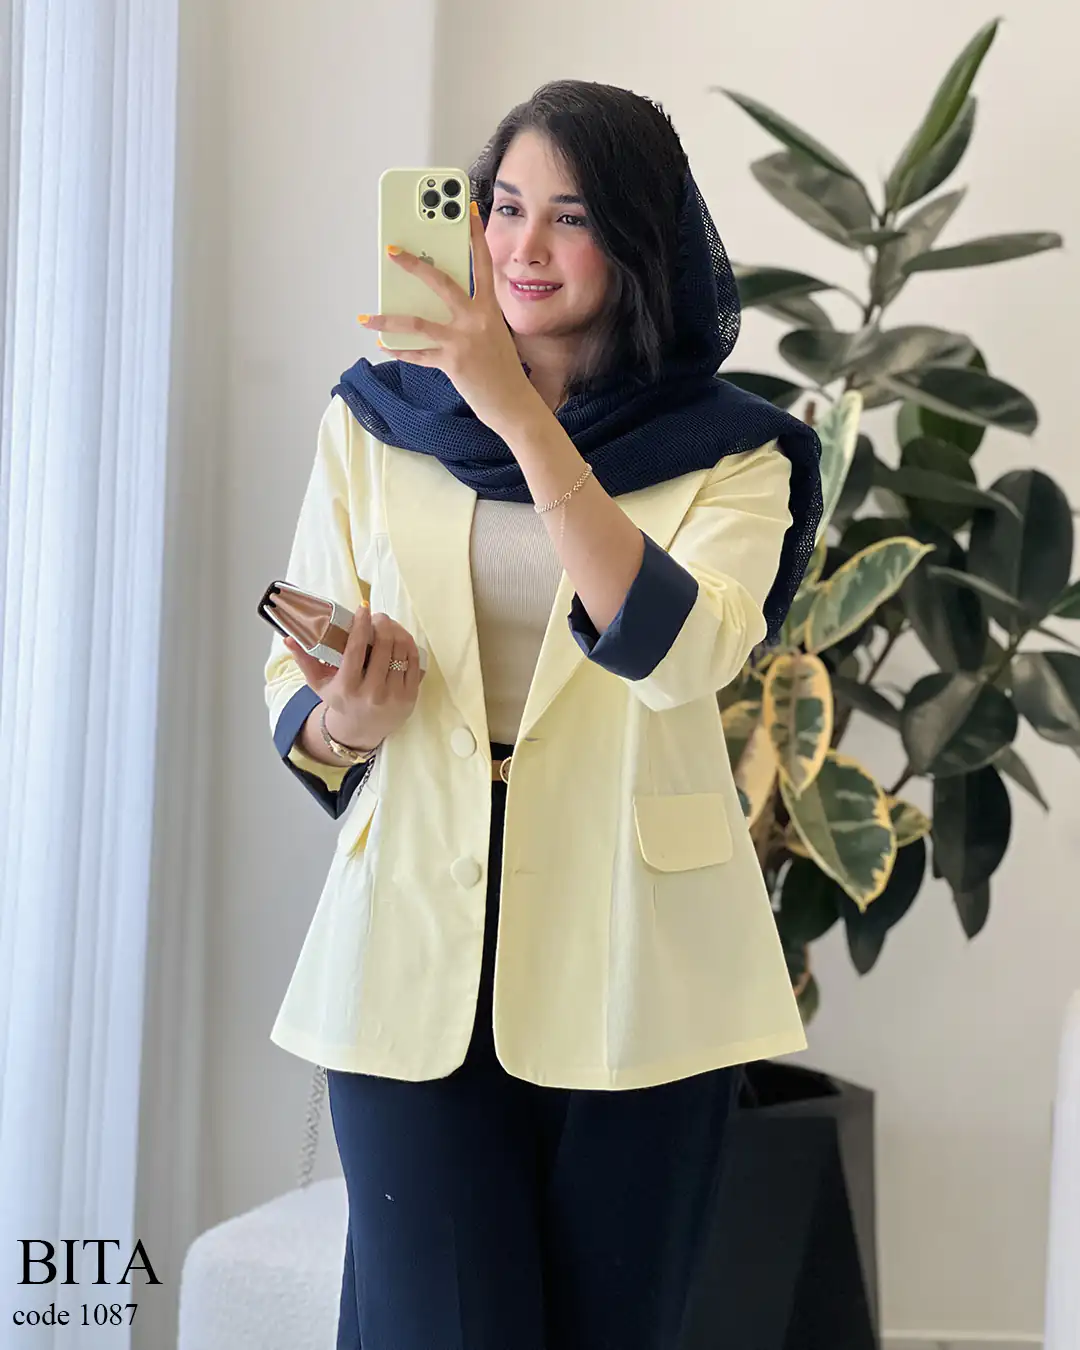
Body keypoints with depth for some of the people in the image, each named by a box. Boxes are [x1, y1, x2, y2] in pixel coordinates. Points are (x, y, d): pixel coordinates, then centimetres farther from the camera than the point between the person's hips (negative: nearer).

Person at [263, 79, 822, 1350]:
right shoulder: (376, 421, 6)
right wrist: (347, 723, -16)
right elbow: (290, 697, 8)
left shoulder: (732, 452, 2)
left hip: (631, 962, 0)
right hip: (414, 949, 1)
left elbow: (678, 651, -19)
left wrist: (521, 414, -26)